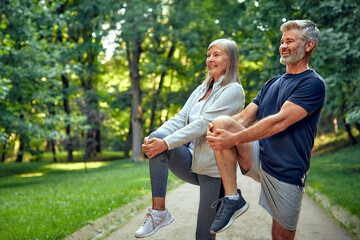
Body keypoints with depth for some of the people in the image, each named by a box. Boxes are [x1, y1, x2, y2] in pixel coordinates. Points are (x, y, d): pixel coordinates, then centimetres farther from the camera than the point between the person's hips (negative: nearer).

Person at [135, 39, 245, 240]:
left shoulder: (233, 91, -8)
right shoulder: (201, 90, 17)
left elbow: (203, 124, -18)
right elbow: (180, 118, 6)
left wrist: (166, 143, -25)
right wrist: (155, 137, -14)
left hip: (213, 169, -6)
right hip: (190, 162, 6)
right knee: (156, 138, -21)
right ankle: (158, 211, -21)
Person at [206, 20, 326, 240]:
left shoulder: (313, 83, -8)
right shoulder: (271, 84, 17)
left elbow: (280, 121, -20)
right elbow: (245, 117, 7)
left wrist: (234, 139, -26)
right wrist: (218, 130, -15)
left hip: (287, 171, -5)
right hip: (257, 158, 6)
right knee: (222, 122, -18)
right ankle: (233, 198, -18)